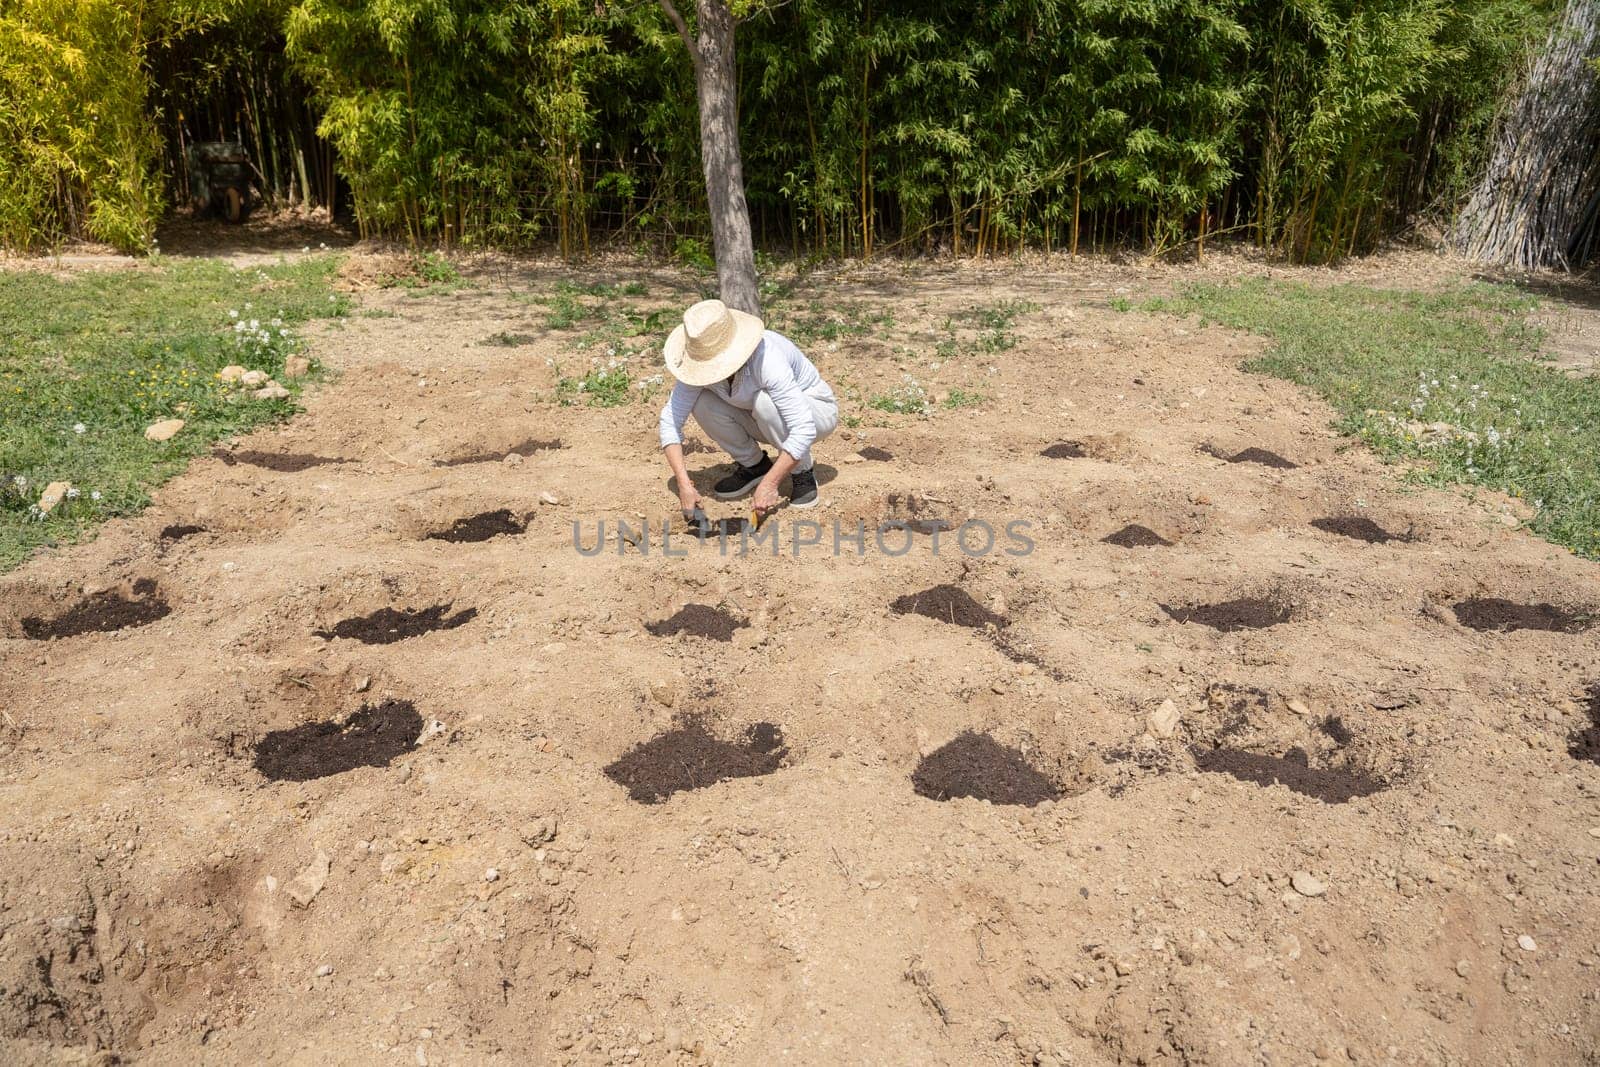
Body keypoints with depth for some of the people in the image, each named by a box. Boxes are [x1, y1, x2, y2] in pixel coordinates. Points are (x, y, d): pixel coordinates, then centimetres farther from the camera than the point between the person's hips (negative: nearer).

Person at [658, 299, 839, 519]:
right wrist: (684, 484, -29)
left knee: (763, 401, -36)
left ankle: (803, 473, -12)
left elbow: (804, 429, -40)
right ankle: (753, 465, 3)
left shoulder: (766, 357, -37)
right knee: (700, 402, -18)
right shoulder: (702, 360, -21)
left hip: (816, 410, -5)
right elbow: (670, 420, -19)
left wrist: (769, 484, -41)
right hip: (766, 418, 5)